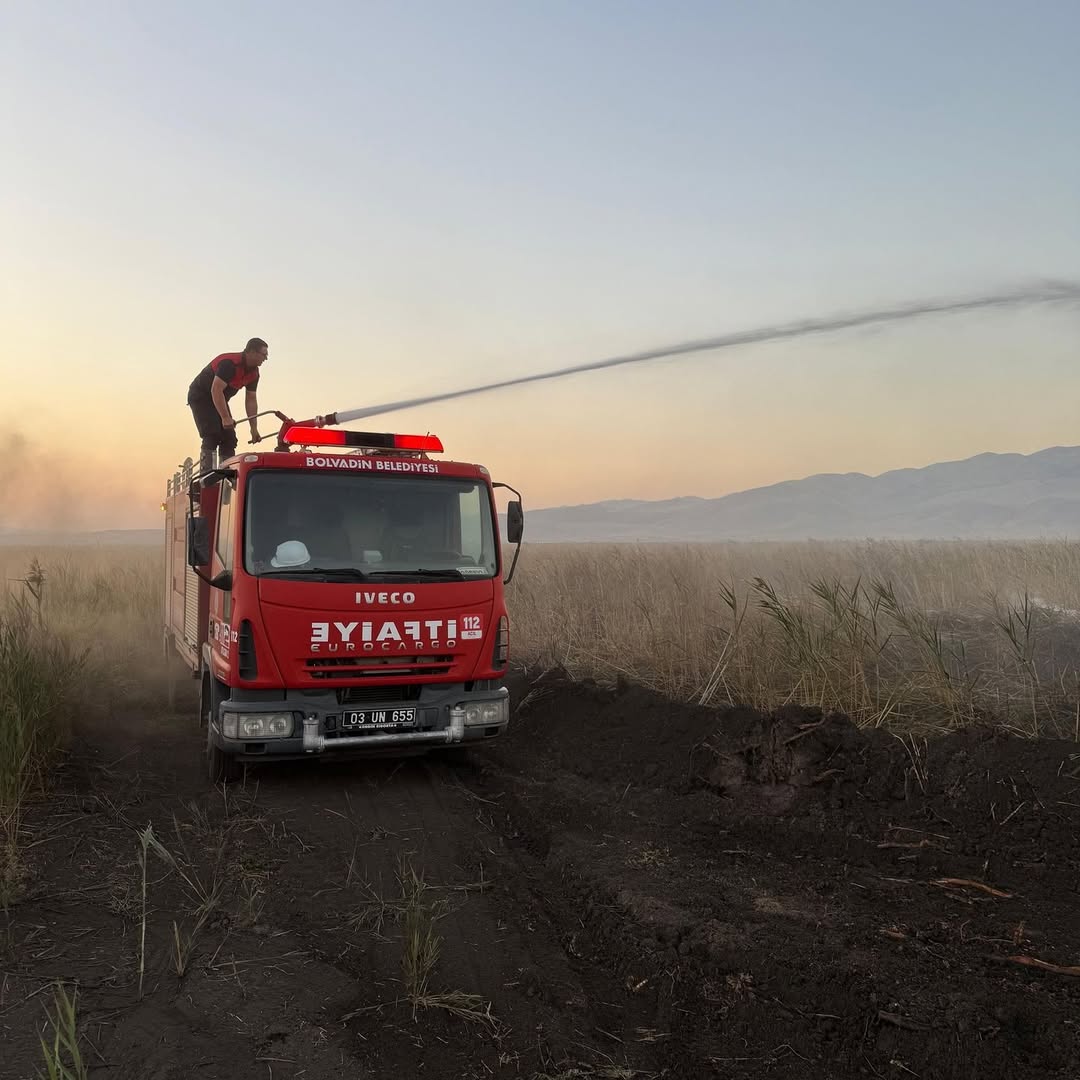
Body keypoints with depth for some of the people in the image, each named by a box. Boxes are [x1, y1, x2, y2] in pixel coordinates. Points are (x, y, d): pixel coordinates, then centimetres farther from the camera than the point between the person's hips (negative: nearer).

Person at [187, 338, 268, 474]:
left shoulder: (254, 373, -3)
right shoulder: (229, 363, -29)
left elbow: (251, 400, 1)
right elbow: (216, 390, -35)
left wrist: (254, 428, -4)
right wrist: (225, 418, -39)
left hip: (220, 400, 8)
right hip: (200, 396, -8)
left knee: (229, 438, 1)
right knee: (212, 437, -21)